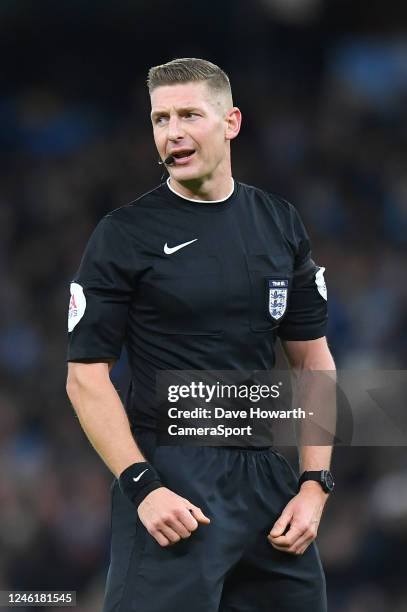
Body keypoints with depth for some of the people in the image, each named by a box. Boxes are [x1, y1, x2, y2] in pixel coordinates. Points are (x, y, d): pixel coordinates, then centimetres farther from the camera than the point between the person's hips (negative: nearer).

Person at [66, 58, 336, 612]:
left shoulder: (280, 225, 8)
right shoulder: (124, 234, -4)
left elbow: (313, 359, 11)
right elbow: (87, 375, -7)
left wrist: (315, 484, 1)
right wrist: (141, 486, -17)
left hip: (266, 475, 4)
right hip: (170, 478, -4)